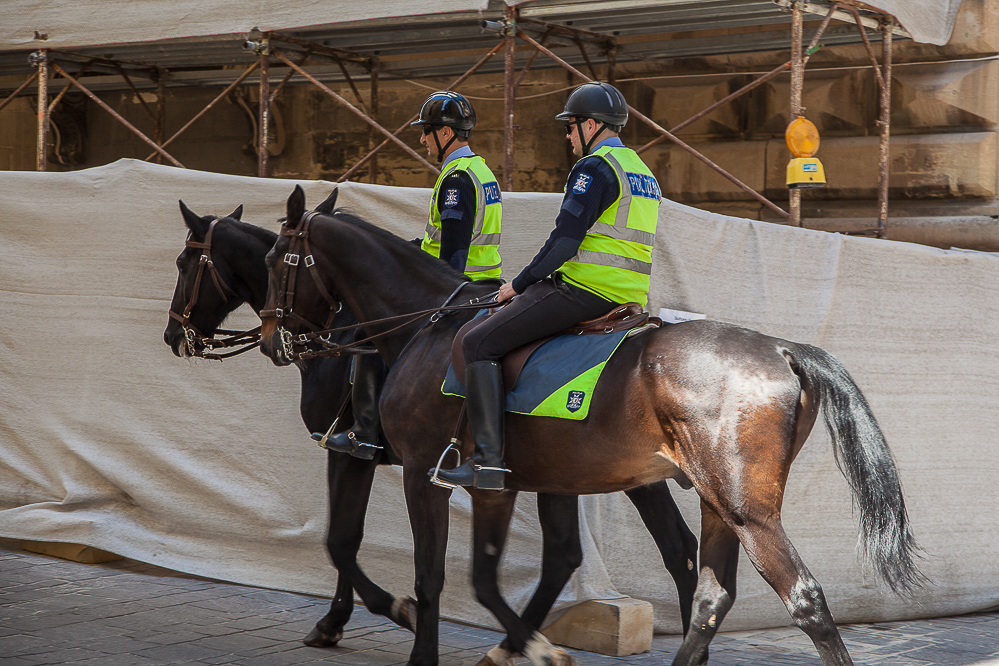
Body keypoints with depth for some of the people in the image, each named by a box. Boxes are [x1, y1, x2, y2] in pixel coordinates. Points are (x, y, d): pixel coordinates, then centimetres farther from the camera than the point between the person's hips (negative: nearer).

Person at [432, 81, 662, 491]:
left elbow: (564, 240, -18)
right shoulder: (641, 170, 20)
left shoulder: (594, 168, -12)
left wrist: (520, 283, -5)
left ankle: (488, 461, -17)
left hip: (586, 289, -10)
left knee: (480, 344, -8)